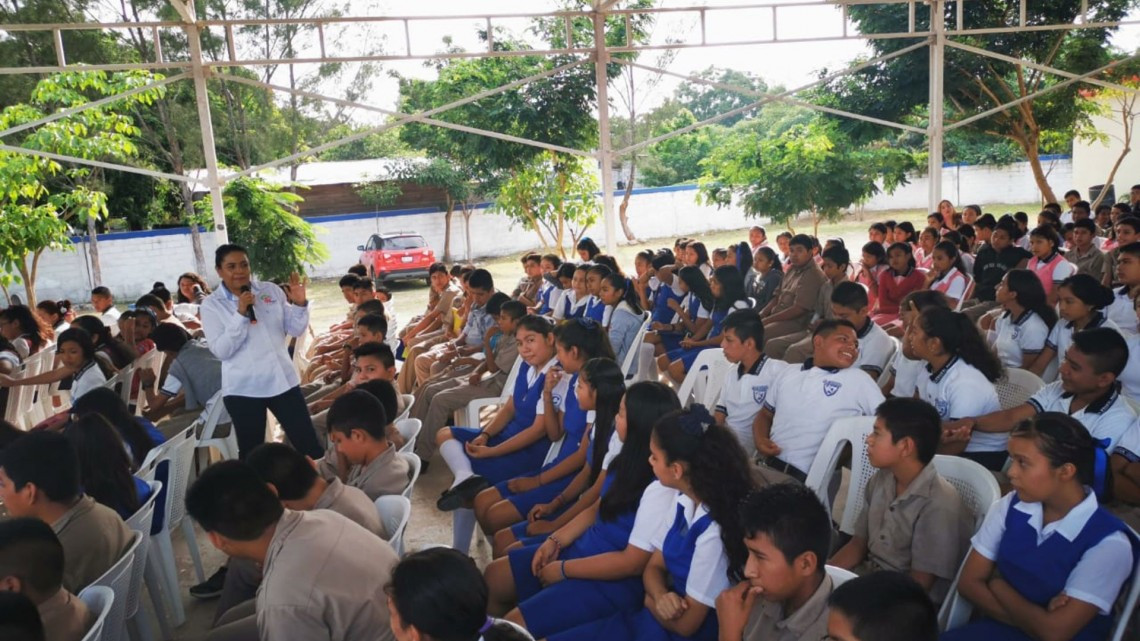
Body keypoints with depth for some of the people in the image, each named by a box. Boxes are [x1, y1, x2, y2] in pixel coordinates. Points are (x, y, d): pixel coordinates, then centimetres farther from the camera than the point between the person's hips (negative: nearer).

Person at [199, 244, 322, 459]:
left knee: (309, 444, 6)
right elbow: (221, 350, -13)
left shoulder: (271, 290, 5)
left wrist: (300, 304, -12)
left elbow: (296, 330, 6)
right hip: (243, 388, -2)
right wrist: (240, 314, -20)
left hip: (283, 380, 2)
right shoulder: (211, 304, -3)